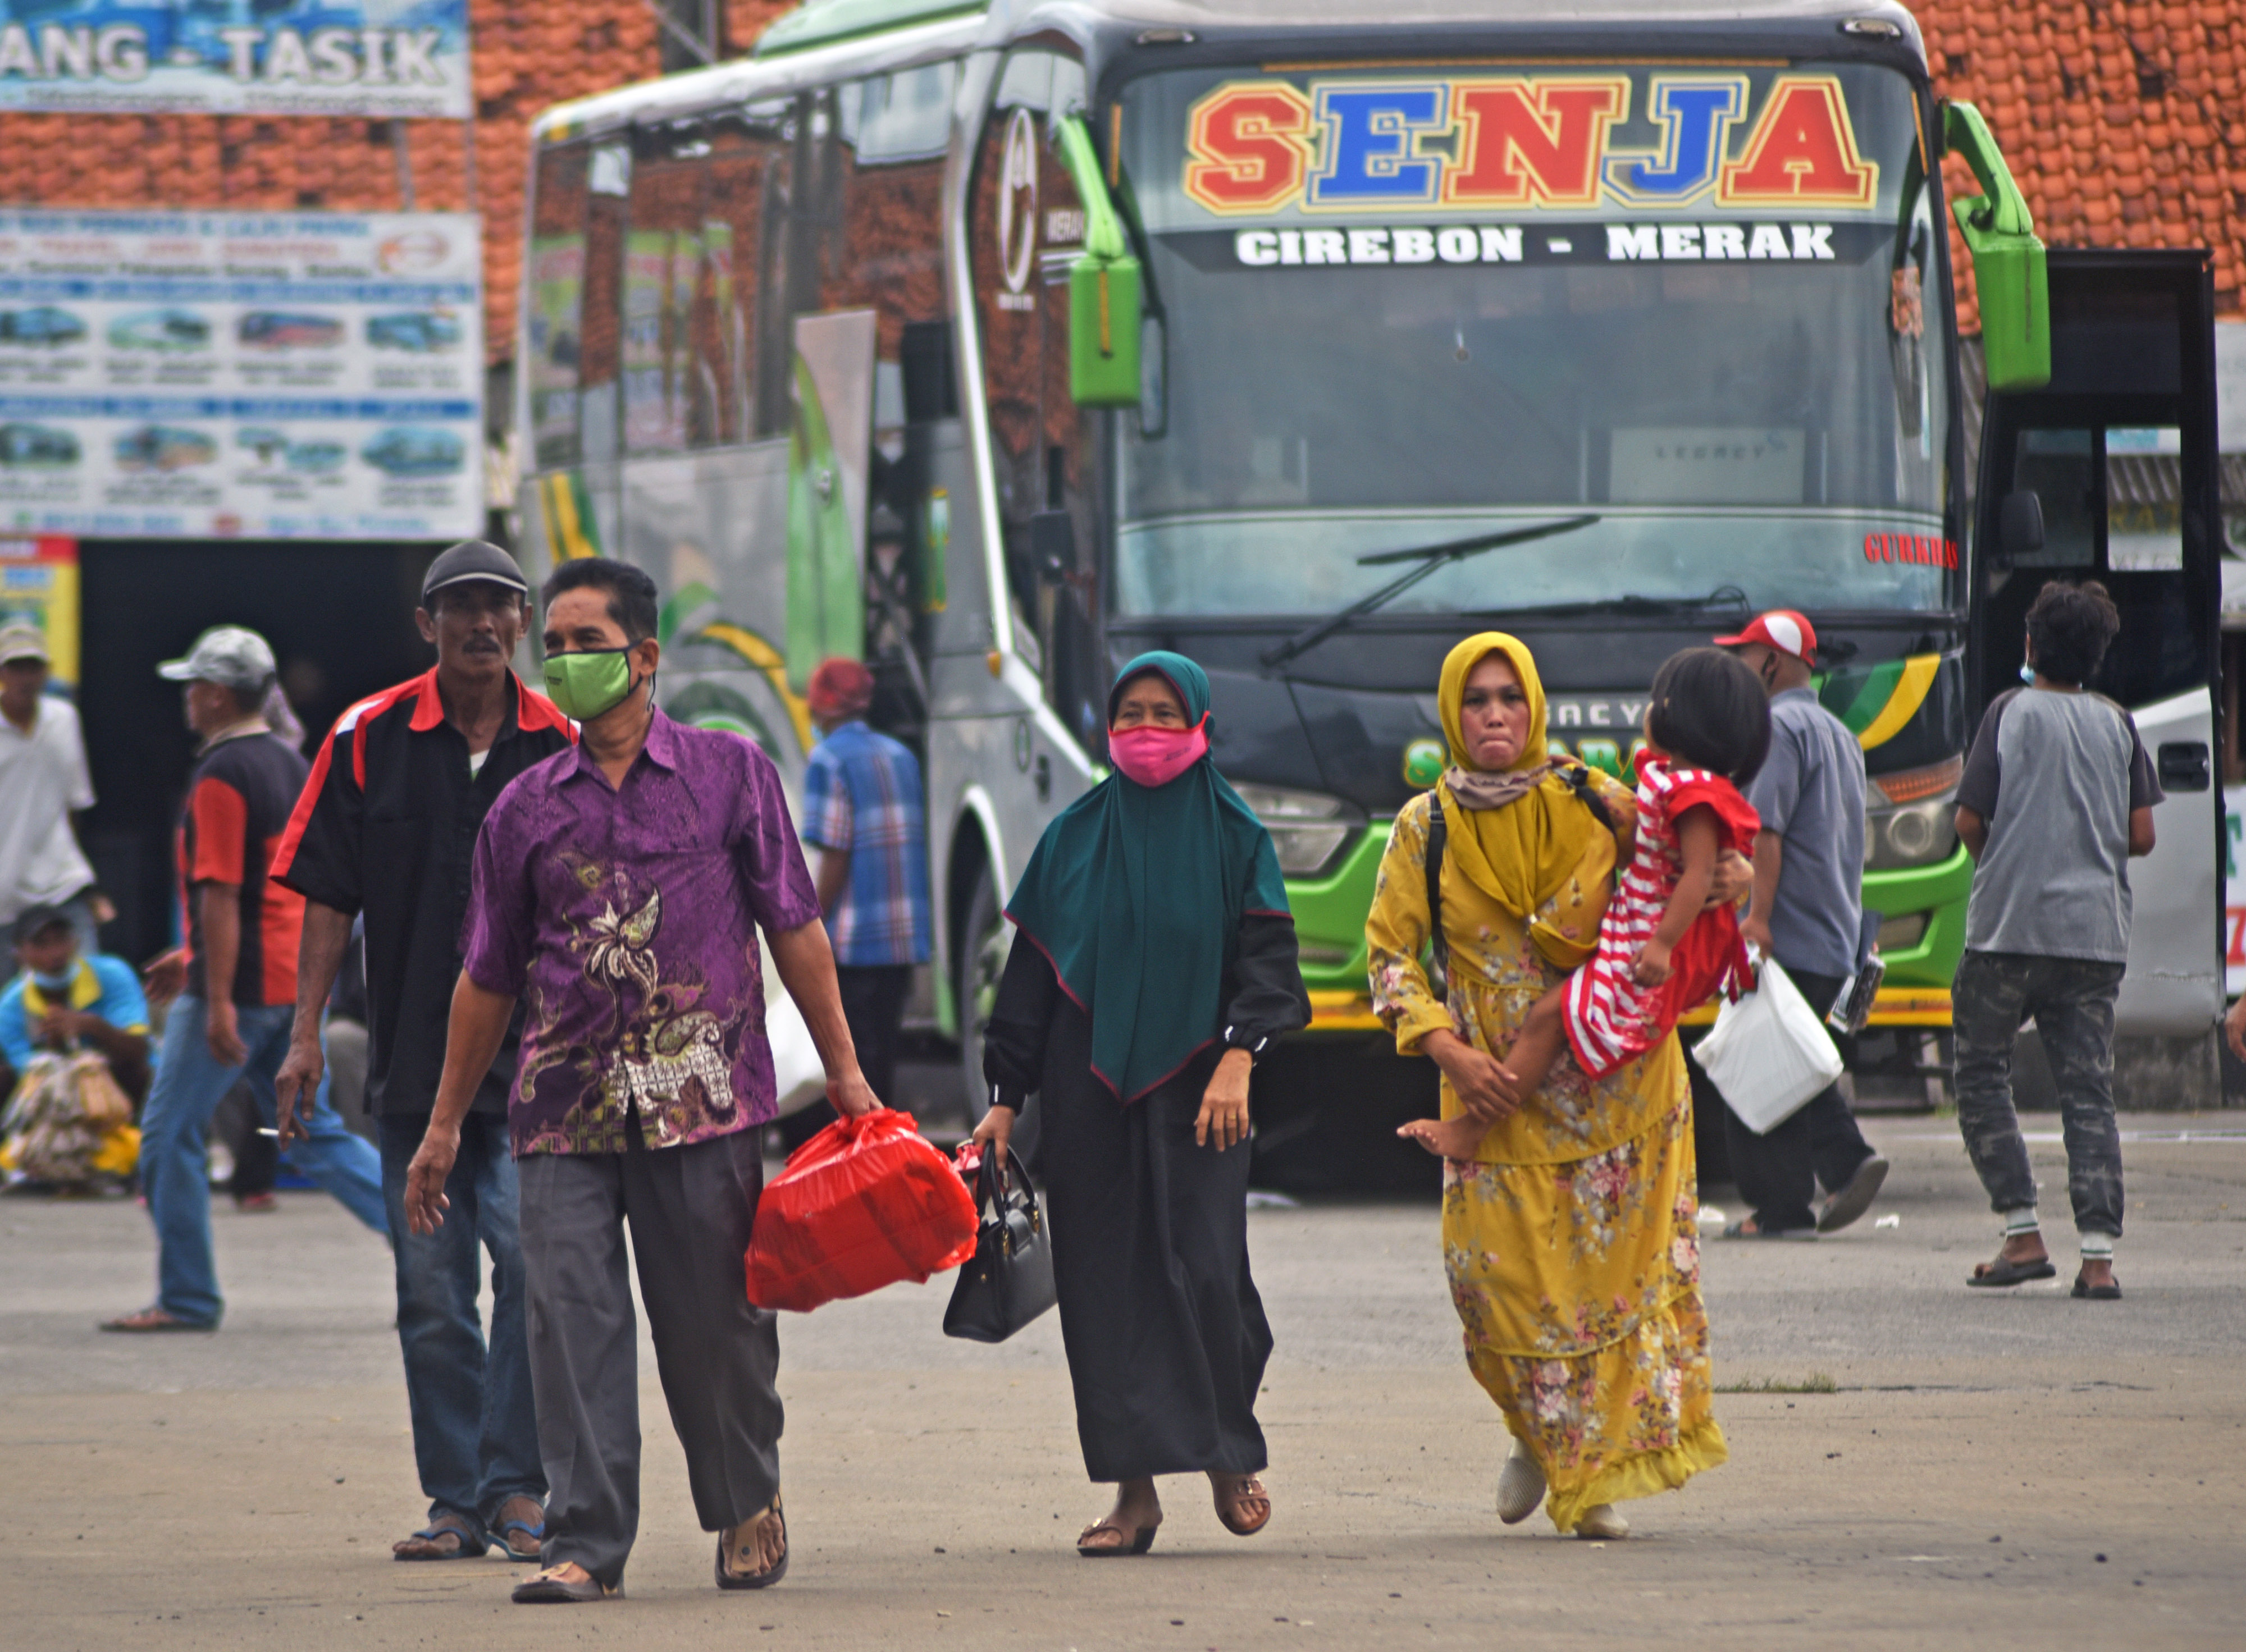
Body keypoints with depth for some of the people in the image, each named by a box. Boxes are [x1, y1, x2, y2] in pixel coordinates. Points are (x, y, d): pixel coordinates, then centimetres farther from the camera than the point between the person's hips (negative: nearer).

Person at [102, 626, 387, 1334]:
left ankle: (187, 1297, 4)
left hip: (241, 982, -9)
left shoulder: (220, 777, -14)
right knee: (311, 1131, 14)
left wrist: (218, 998, -22)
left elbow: (221, 894, -20)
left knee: (169, 1134, 1)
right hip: (299, 977, 9)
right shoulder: (291, 765, 14)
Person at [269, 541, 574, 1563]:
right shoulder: (369, 740, 3)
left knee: (533, 1260, -13)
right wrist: (307, 1035, 0)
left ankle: (516, 1488, -7)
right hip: (413, 1056, 1)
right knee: (431, 1290, 4)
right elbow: (327, 895, 5)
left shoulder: (564, 747, 3)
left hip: (536, 1056, -1)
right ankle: (454, 1499, 11)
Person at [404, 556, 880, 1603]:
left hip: (703, 1098, -2)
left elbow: (793, 927, 6)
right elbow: (489, 976, 16)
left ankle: (749, 1508, 26)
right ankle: (585, 1544, -6)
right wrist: (444, 1125, 16)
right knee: (571, 1318, -8)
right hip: (565, 1108, 2)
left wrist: (842, 1070, 2)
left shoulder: (730, 773, 5)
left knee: (714, 1322, 4)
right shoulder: (527, 807, 11)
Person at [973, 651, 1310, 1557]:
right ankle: (1135, 1491, 2)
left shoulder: (1232, 836, 4)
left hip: (1190, 1087, -2)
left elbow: (1265, 956, -1)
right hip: (1088, 1090, 2)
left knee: (1203, 1270, -12)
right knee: (1105, 1282, -2)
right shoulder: (1073, 837, 10)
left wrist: (1238, 1058, -18)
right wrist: (1007, 1099, 7)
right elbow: (1029, 972, 12)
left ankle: (1230, 1454, 12)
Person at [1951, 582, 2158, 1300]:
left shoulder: (2011, 713, -2)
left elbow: (1969, 821, -4)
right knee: (2089, 1093, 3)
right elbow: (2141, 836, 7)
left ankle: (2023, 1234, 0)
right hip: (2096, 933, 3)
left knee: (1983, 1077, 9)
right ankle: (2098, 1256, -6)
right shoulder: (2117, 724, 8)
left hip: (2010, 925, -3)